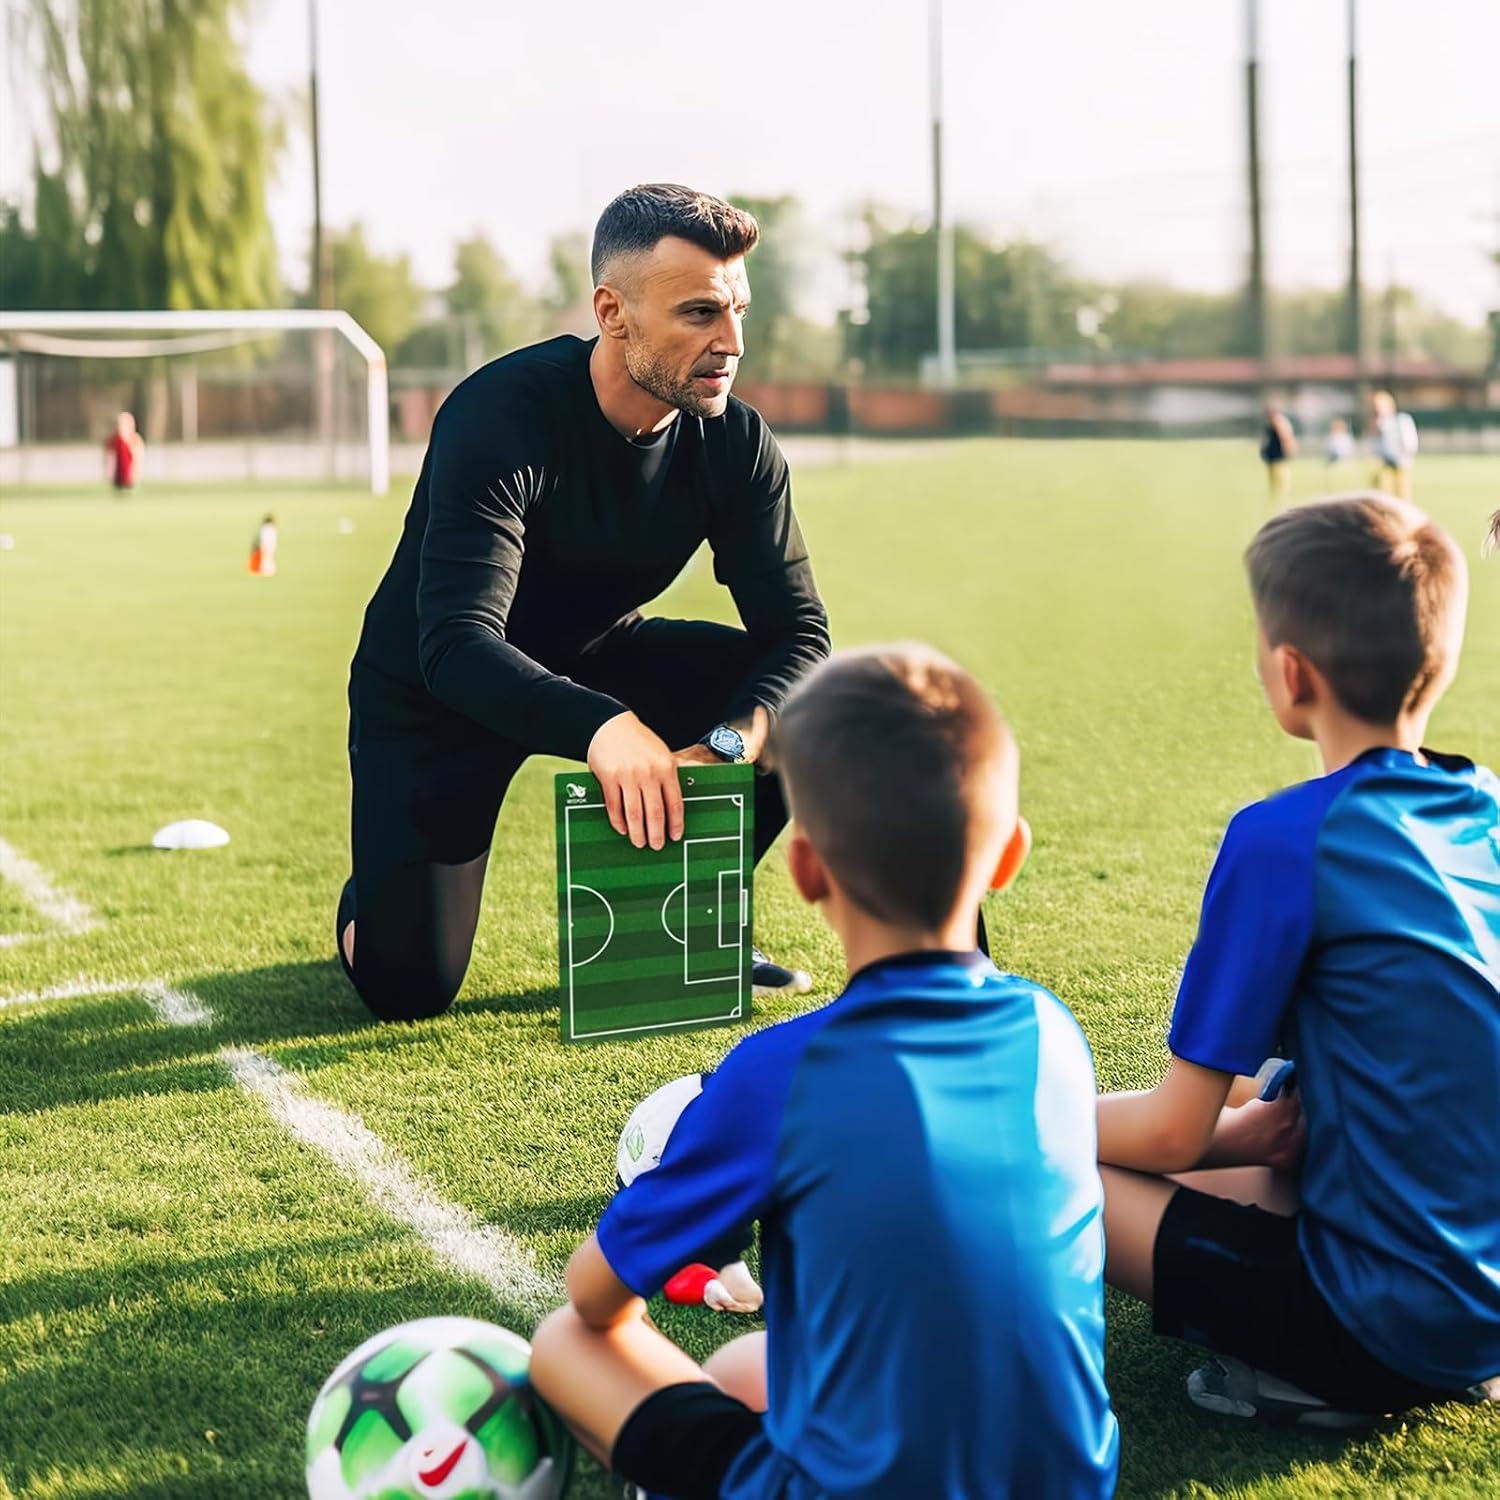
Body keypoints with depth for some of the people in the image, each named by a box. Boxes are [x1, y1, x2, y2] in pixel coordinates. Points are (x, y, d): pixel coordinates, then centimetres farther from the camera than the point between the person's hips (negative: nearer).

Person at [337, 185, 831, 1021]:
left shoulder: (736, 443, -16)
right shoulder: (502, 416, -31)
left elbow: (798, 632, -17)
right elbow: (457, 646, -41)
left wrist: (724, 745, -38)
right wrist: (601, 726, -59)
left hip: (598, 660, 5)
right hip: (437, 695, -4)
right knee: (410, 987, -13)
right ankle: (379, 892, 24)